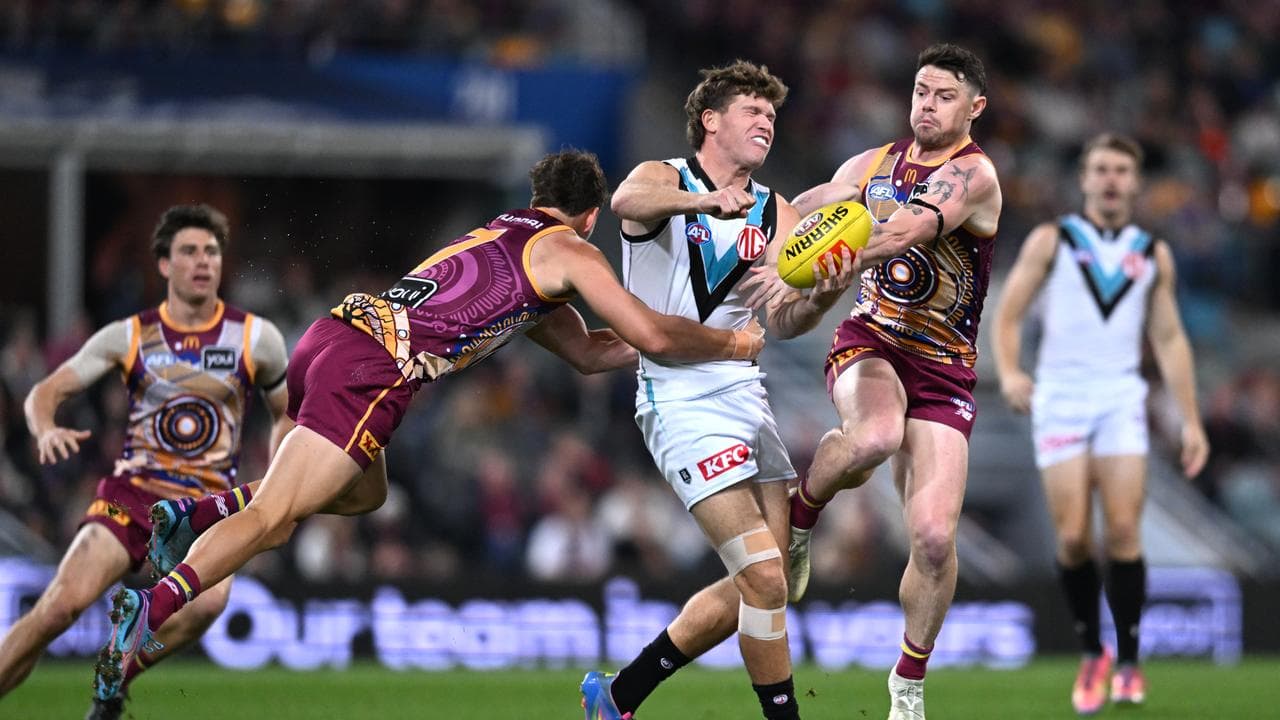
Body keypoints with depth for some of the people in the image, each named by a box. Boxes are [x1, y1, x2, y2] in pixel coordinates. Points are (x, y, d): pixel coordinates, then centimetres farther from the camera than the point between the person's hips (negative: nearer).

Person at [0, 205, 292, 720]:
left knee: (209, 600, -31)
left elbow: (285, 414, 18)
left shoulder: (256, 338, 3)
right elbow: (45, 392, 4)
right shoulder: (128, 336, 3)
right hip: (132, 492, 0)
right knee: (63, 603, -22)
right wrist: (46, 430, -20)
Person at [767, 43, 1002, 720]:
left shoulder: (972, 176, -12)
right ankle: (798, 515, -7)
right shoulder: (872, 165, 6)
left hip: (942, 365, -2)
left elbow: (901, 234, -27)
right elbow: (798, 216, 18)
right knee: (875, 436, -37)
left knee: (934, 537, -11)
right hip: (869, 340, 2)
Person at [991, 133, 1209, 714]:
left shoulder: (1153, 253, 13)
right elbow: (1008, 315, 4)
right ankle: (1091, 654, 11)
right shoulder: (1051, 241, 7)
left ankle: (1128, 661, 1)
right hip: (1059, 398, -1)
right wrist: (1008, 372, -16)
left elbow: (1169, 339, 15)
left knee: (1123, 531, -11)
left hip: (1121, 398, 1)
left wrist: (1191, 420, 10)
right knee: (1073, 537, -8)